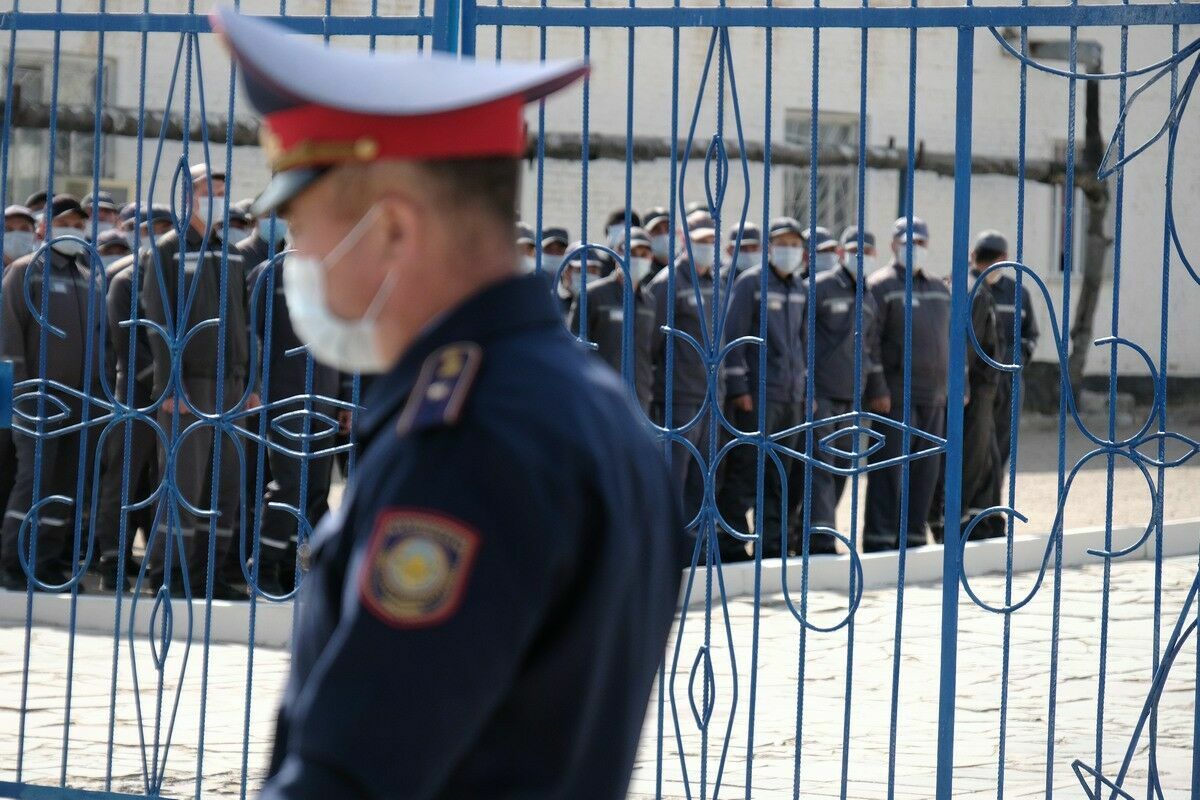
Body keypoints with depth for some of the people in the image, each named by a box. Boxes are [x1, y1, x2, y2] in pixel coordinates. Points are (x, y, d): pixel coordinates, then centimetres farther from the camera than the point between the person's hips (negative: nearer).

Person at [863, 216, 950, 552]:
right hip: (896, 396, -7)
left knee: (925, 470, 8)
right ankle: (879, 539, -8)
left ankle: (912, 536, 15)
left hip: (933, 397, 7)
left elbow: (951, 338, 22)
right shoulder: (880, 285, -5)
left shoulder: (939, 289, 18)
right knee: (889, 467, -9)